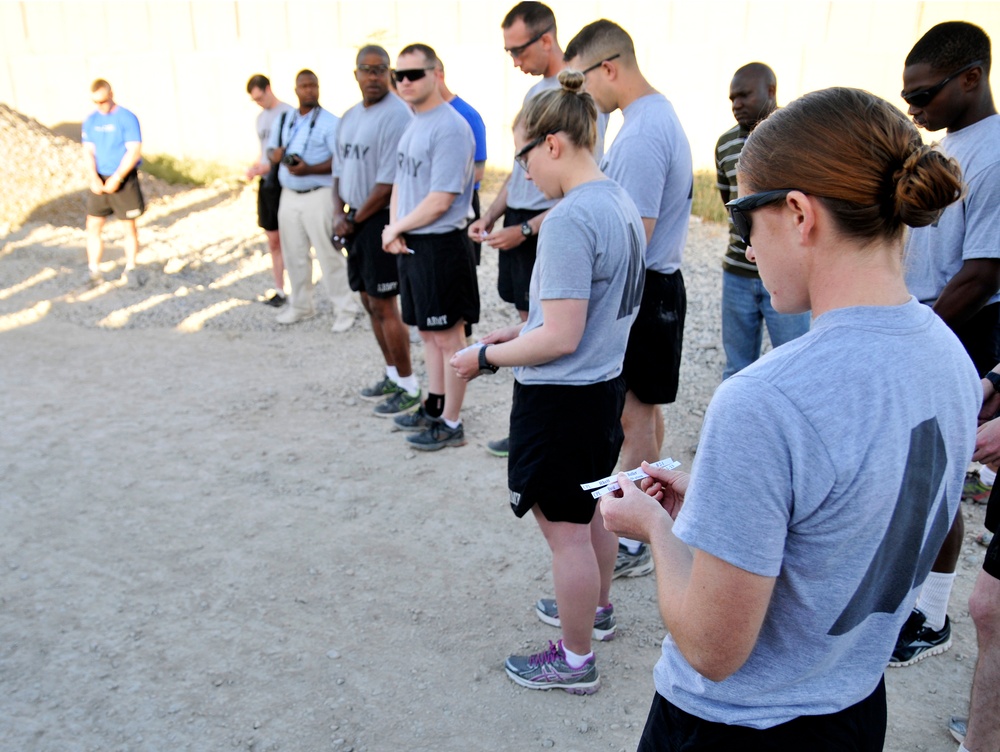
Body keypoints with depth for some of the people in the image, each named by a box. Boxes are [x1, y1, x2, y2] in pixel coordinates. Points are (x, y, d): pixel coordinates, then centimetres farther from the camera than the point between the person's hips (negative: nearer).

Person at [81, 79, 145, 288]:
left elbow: (134, 152, -14)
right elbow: (88, 151, 4)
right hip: (100, 180, 4)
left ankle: (130, 270, 16)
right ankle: (94, 272, 9)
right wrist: (94, 178, -13)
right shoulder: (90, 121, 7)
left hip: (124, 180, -4)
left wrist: (116, 178, -18)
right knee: (93, 225, 1)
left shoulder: (127, 118, -8)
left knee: (129, 226, 4)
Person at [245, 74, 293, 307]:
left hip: (283, 182, -8)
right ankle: (279, 289, 18)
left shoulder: (288, 113, -9)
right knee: (273, 239, 10)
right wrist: (254, 167, 2)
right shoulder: (261, 117, 16)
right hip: (266, 183, 8)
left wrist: (267, 167, -18)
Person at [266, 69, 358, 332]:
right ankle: (300, 306, 25)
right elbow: (271, 150, 19)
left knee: (328, 254, -4)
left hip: (319, 196, -6)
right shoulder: (285, 120, 13)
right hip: (289, 196, 6)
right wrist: (276, 154, -5)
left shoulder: (330, 122, -7)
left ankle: (345, 309, 6)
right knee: (294, 255, 12)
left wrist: (309, 169, -25)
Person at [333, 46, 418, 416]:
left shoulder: (395, 115, -15)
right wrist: (339, 213, 1)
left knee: (383, 305, -6)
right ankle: (393, 374, 28)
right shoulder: (350, 117, 13)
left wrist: (354, 220, -10)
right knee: (369, 300, 14)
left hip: (381, 219, -9)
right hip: (355, 221, 9)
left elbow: (388, 183, -19)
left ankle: (408, 388, 5)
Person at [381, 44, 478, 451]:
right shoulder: (412, 125, 13)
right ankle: (433, 408, 32)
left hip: (441, 246, -9)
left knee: (448, 337, 1)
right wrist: (393, 228, 0)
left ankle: (451, 424, 12)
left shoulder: (450, 128, -17)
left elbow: (440, 201, -21)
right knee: (428, 332, 18)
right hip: (411, 245, 9)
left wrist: (396, 228, -9)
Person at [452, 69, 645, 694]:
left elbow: (561, 338, -25)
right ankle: (597, 608, 48)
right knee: (590, 509, 26)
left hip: (562, 397, -9)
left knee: (565, 528, 7)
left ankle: (575, 660, 25)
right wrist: (520, 331, 12)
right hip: (605, 384, 9)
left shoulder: (569, 220, -24)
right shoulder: (620, 202, 5)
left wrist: (487, 355, -12)